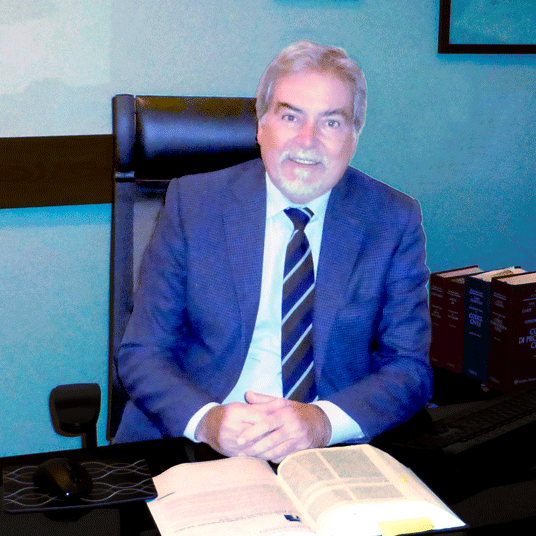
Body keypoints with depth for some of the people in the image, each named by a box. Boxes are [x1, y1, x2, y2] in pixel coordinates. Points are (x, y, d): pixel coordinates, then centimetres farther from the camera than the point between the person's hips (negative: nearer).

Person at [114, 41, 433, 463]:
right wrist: (206, 419, -21)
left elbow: (410, 369, 0)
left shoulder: (394, 221, 2)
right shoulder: (193, 202, 1)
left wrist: (324, 421, -19)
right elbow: (141, 353, 0)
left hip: (333, 452, 1)